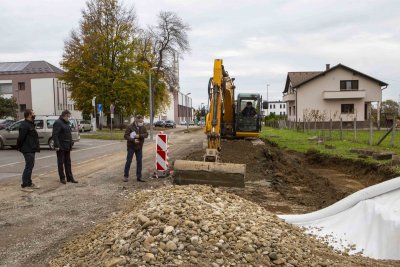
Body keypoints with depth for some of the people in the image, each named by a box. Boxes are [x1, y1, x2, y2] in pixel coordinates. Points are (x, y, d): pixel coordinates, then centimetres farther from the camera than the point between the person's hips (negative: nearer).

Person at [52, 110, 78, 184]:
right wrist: (56, 145, -24)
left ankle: (69, 177, 16)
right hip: (61, 147, -8)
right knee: (61, 163, 2)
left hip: (67, 147, 8)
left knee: (68, 163, 11)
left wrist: (70, 145, 17)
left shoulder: (67, 123, 15)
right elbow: (55, 135, -19)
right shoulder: (58, 123, -13)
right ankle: (62, 178, 10)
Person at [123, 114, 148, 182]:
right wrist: (133, 140, -26)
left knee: (139, 161, 6)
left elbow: (146, 134, -7)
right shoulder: (130, 127, -9)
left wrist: (139, 136, -24)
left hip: (139, 147, 4)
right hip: (131, 147, -4)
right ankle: (126, 176, 11)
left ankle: (139, 177, 14)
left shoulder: (143, 127, 4)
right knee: (129, 161, 1)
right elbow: (125, 136, -13)